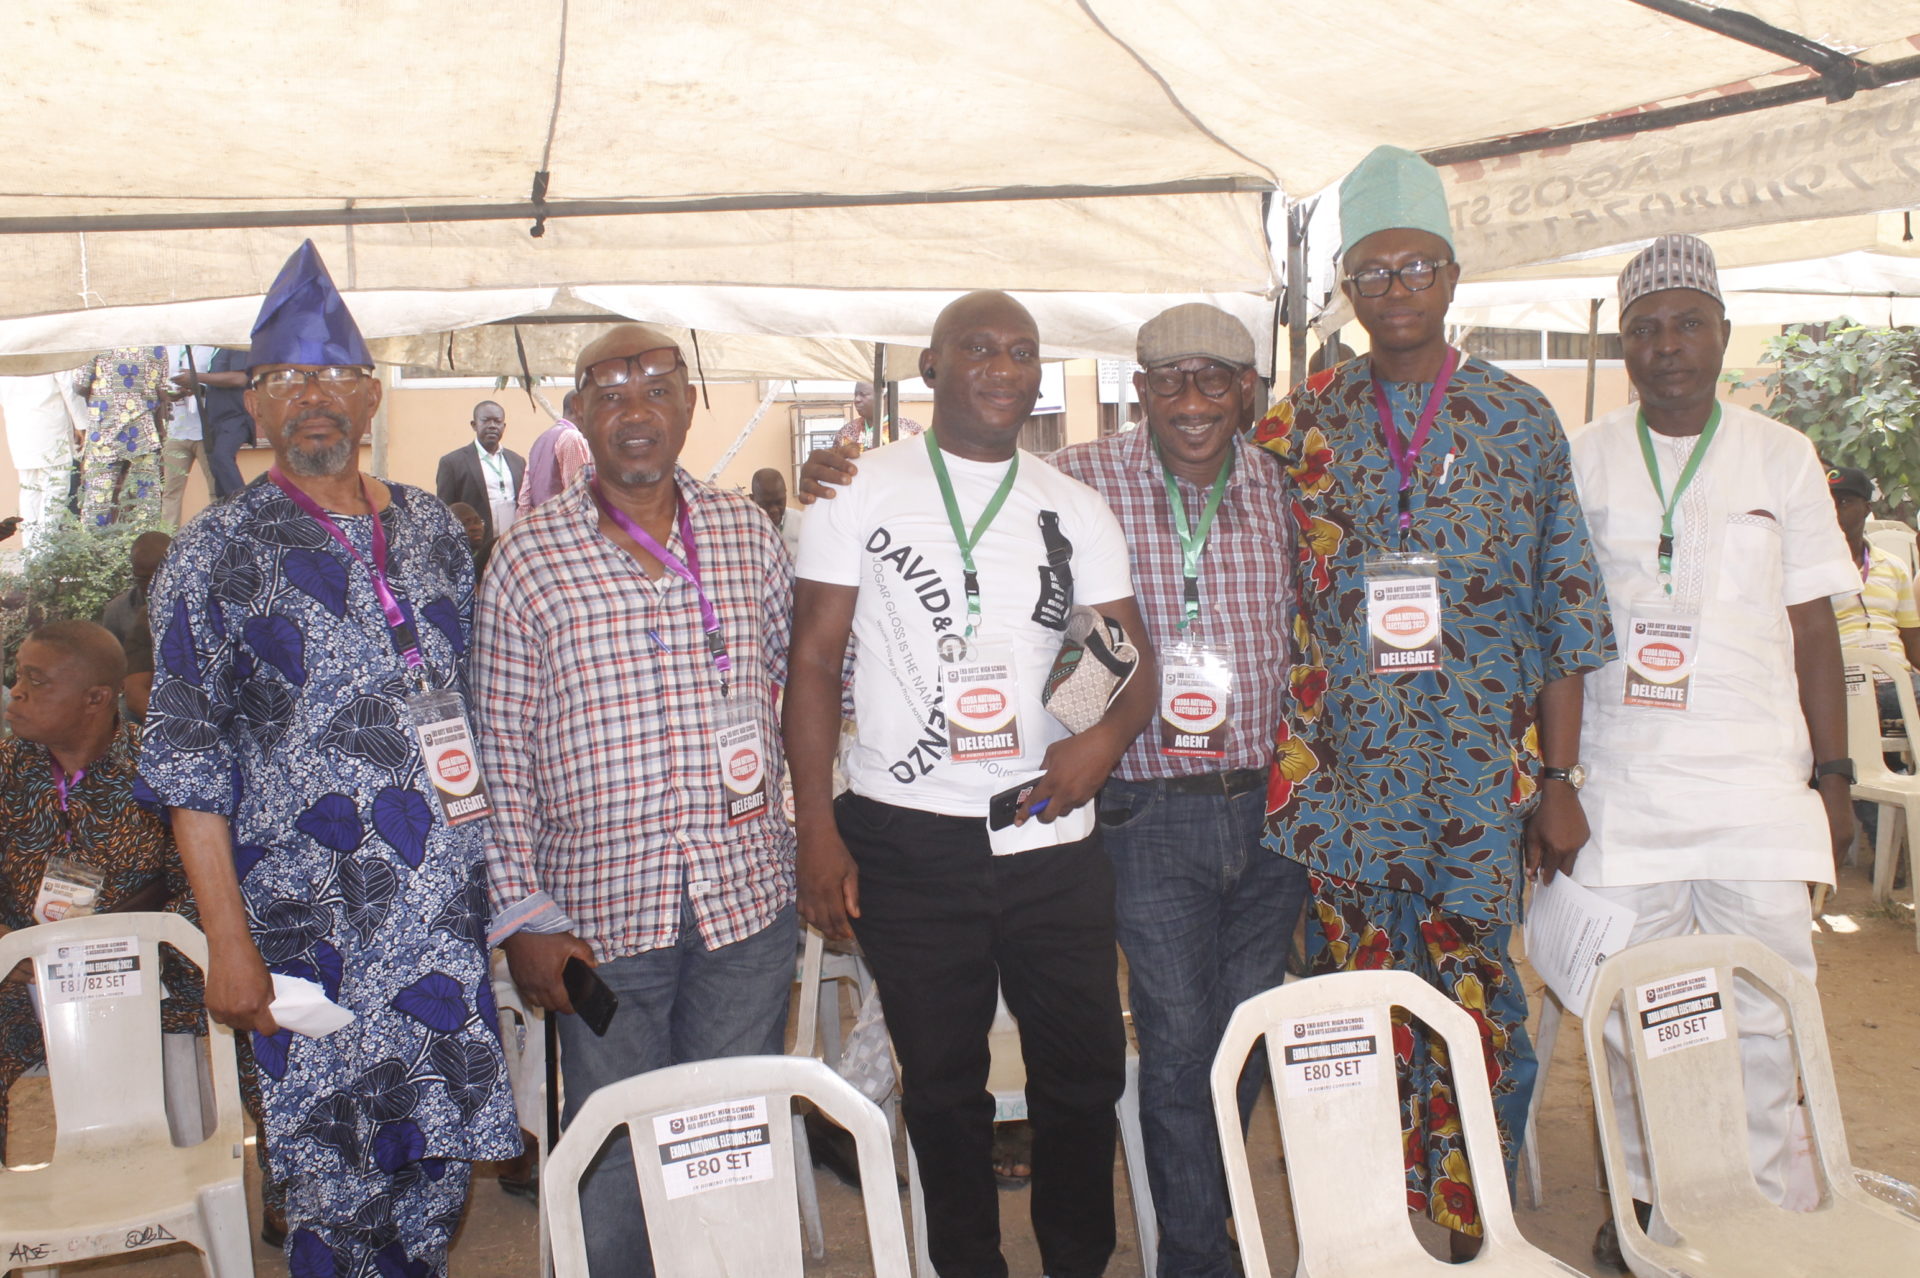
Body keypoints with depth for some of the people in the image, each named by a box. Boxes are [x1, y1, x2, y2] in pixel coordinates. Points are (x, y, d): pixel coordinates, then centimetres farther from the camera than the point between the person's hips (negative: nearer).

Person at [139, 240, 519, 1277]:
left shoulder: (433, 530, 9)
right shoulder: (217, 554, -4)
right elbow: (189, 761, -5)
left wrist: (501, 868, 12)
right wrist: (226, 940, -10)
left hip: (450, 908, 4)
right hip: (313, 917, -4)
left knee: (441, 1159, 13)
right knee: (336, 1176, 5)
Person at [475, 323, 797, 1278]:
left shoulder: (748, 536, 4)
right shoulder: (527, 561, -3)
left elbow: (798, 680, 15)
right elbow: (502, 750, -2)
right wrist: (523, 913, -6)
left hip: (746, 894, 2)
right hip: (600, 908, -2)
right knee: (612, 1152, 11)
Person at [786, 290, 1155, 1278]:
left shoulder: (1075, 509, 11)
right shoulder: (861, 492, 2)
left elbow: (1133, 653, 10)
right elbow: (814, 660, -1)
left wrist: (1107, 735, -13)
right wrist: (816, 828, -7)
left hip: (1051, 834, 3)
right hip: (906, 837, -2)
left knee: (1085, 1069, 8)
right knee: (943, 1080, 10)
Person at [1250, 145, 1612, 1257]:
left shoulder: (1520, 416, 3)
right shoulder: (1302, 426, 5)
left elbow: (1568, 604, 3)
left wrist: (1560, 778, -1)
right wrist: (1286, 767, 0)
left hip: (1486, 778, -1)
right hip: (1345, 777, 1)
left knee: (1476, 1009, 4)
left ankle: (1470, 1234, 23)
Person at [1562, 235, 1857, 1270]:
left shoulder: (1780, 457, 6)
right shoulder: (1583, 459, 5)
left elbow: (1813, 629, 8)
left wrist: (1832, 776, 4)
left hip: (1760, 781, 0)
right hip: (1622, 784, 0)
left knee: (1764, 1009, 2)